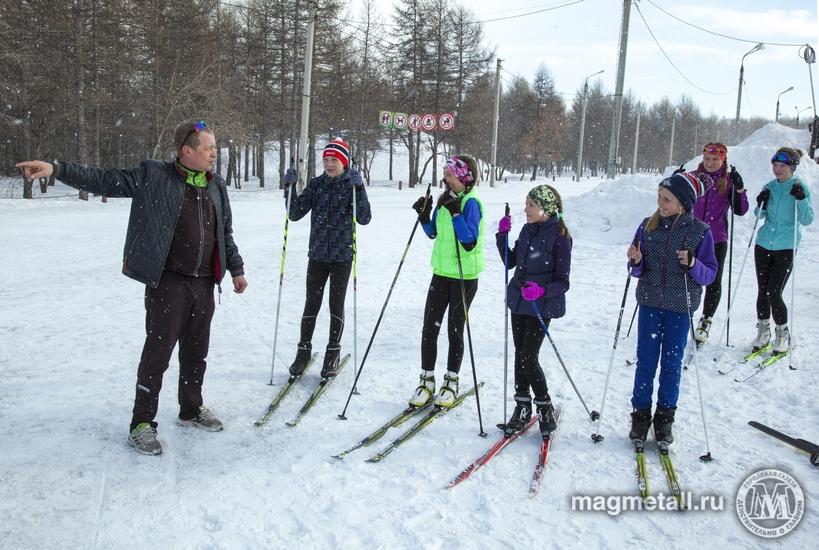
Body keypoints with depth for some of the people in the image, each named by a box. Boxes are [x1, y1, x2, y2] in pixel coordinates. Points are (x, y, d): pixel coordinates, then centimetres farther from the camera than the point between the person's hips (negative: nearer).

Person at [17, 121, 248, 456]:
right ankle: (142, 424, 11)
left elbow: (226, 234, 19)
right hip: (168, 282, -5)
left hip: (204, 284, 5)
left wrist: (235, 269, 19)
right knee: (158, 352, -2)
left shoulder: (217, 187, 10)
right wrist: (56, 169, -19)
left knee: (196, 351, 15)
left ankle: (191, 410, 33)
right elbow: (105, 180, -9)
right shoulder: (153, 176, -6)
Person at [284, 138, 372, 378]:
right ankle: (304, 351, 18)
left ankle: (333, 354, 18)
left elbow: (364, 219, -16)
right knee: (311, 304, 5)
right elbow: (295, 214, 1)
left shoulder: (352, 185, -4)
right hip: (317, 254, 2)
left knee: (336, 305, 6)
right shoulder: (316, 184, 4)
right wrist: (290, 188, -11)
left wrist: (358, 188, -25)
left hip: (342, 255, -2)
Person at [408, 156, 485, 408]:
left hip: (464, 275, -6)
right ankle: (427, 381, 14)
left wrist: (455, 213, -29)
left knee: (455, 329, 5)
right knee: (429, 327, 3)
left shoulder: (470, 203, -14)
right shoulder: (444, 200, 7)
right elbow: (433, 232, 17)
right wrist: (424, 215, 0)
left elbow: (470, 241, -24)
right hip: (441, 271, 6)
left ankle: (451, 382, 20)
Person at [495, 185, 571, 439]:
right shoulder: (527, 230, 7)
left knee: (529, 359, -8)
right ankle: (522, 408, 24)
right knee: (519, 356, 11)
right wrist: (502, 235, 2)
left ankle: (545, 409, 12)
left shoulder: (560, 237, -13)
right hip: (519, 302, 7)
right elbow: (511, 262, 14)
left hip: (542, 305, -7)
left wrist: (542, 290, -31)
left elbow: (562, 282, -13)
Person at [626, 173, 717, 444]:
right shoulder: (648, 226, -1)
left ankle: (665, 417, 23)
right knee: (646, 361, 7)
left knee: (672, 363, 9)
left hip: (680, 307, -1)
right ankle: (641, 413, 20)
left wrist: (693, 264, -24)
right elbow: (638, 271, 5)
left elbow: (710, 274, -5)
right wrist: (636, 262, -17)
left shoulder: (700, 231, -6)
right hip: (650, 303, 2)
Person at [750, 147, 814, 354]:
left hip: (786, 247, -4)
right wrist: (761, 205, -9)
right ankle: (763, 333, 20)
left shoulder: (801, 188, -6)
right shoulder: (769, 187, 5)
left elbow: (808, 220, -10)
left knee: (774, 293, -8)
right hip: (763, 244, 4)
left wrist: (801, 199, -24)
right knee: (762, 290, 6)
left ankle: (783, 335, 10)